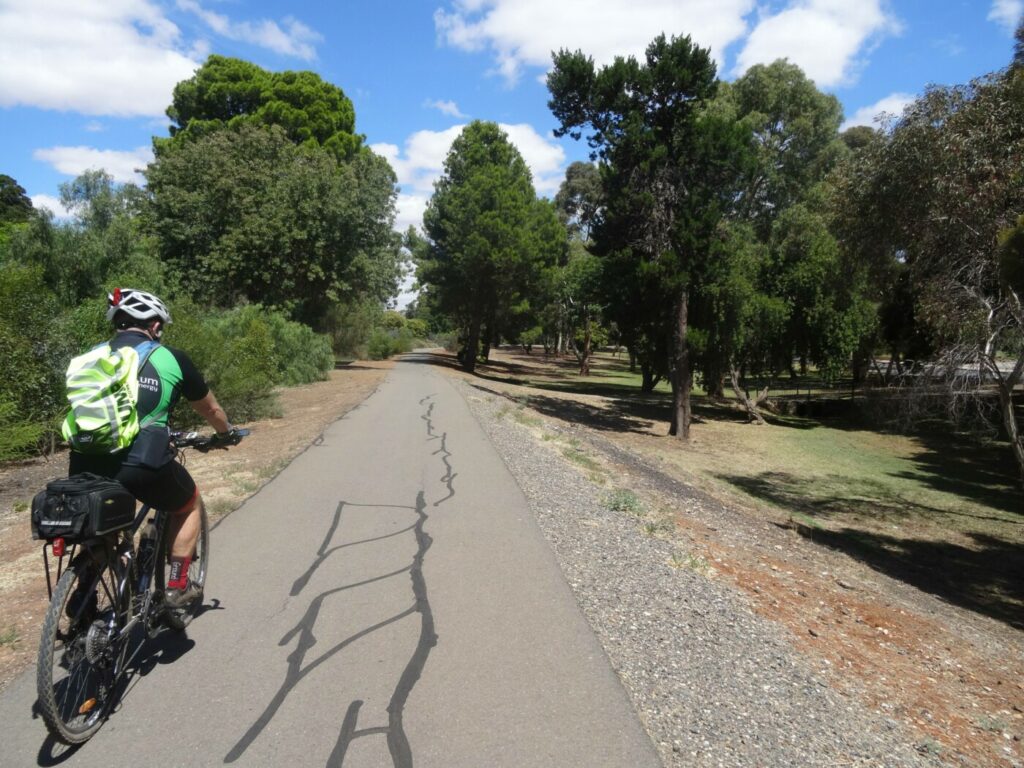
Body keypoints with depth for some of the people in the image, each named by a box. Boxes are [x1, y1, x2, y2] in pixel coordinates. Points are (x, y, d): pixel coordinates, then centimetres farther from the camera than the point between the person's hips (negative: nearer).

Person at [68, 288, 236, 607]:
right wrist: (226, 433, 42)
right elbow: (210, 409, 20)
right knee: (190, 505, 25)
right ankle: (177, 586, 24)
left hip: (85, 464, 5)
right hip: (142, 464, -4)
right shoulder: (171, 358, 7)